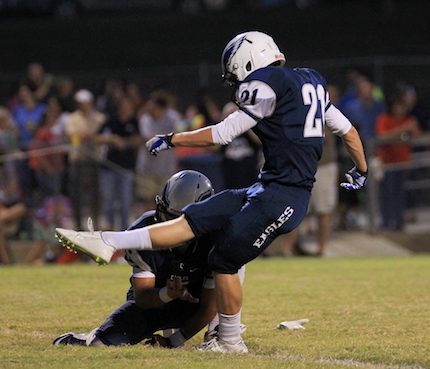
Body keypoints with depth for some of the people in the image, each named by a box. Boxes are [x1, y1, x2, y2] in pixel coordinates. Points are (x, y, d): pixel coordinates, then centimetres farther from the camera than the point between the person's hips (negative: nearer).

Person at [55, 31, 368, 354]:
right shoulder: (311, 81, 16)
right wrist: (361, 171, 39)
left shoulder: (269, 85, -11)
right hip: (268, 190, 9)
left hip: (282, 196, -9)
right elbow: (348, 130, 22)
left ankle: (230, 341, 13)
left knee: (225, 260, 0)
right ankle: (108, 244, -1)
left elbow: (224, 133, -6)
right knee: (193, 220, 2)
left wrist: (171, 140, 5)